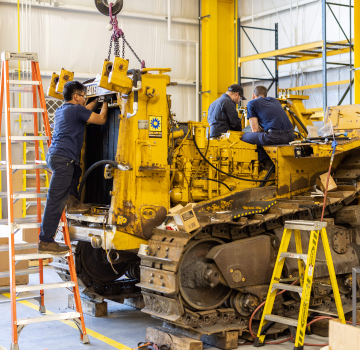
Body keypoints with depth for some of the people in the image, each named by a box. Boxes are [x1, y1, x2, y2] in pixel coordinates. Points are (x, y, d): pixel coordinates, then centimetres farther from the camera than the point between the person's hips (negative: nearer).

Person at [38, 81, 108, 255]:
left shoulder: (61, 110, 23)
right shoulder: (76, 109, -3)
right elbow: (101, 119, 4)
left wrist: (96, 101, 46)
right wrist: (105, 104, 20)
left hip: (53, 155, 9)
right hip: (63, 158, -9)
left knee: (77, 169, 37)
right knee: (55, 201, -9)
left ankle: (72, 200, 27)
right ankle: (45, 242, -8)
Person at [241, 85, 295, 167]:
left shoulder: (252, 103, 12)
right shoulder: (274, 100, 29)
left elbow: (255, 130, 6)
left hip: (274, 136, -7)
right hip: (290, 136, 7)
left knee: (245, 137, 11)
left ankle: (266, 161, 3)